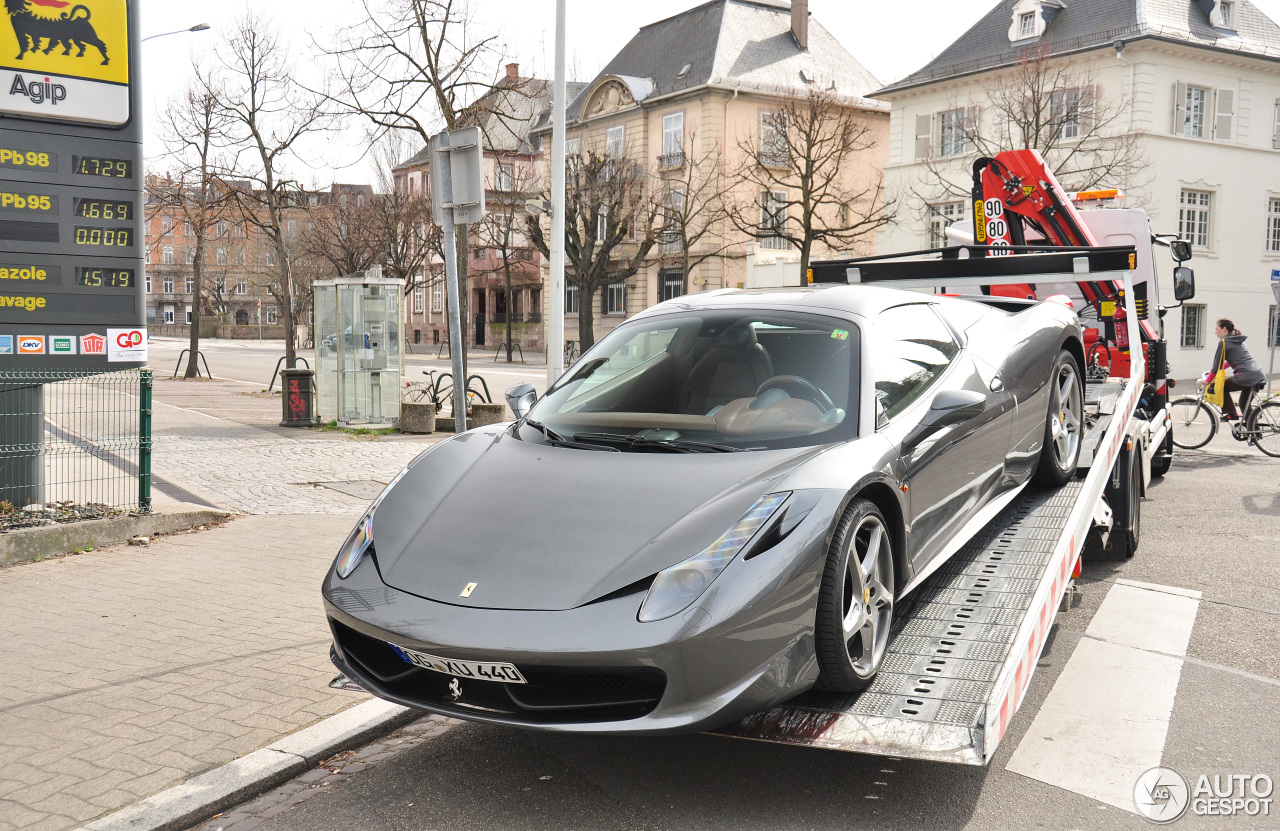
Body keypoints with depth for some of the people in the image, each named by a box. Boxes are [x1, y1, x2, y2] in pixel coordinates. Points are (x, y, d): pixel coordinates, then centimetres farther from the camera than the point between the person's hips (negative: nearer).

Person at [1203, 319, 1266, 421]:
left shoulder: (1223, 342, -3)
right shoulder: (1237, 340, 22)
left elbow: (1217, 363, -3)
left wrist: (1207, 380, 7)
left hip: (1245, 377, -8)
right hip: (1259, 376, 9)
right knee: (1244, 404, 22)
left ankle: (1231, 414, 8)